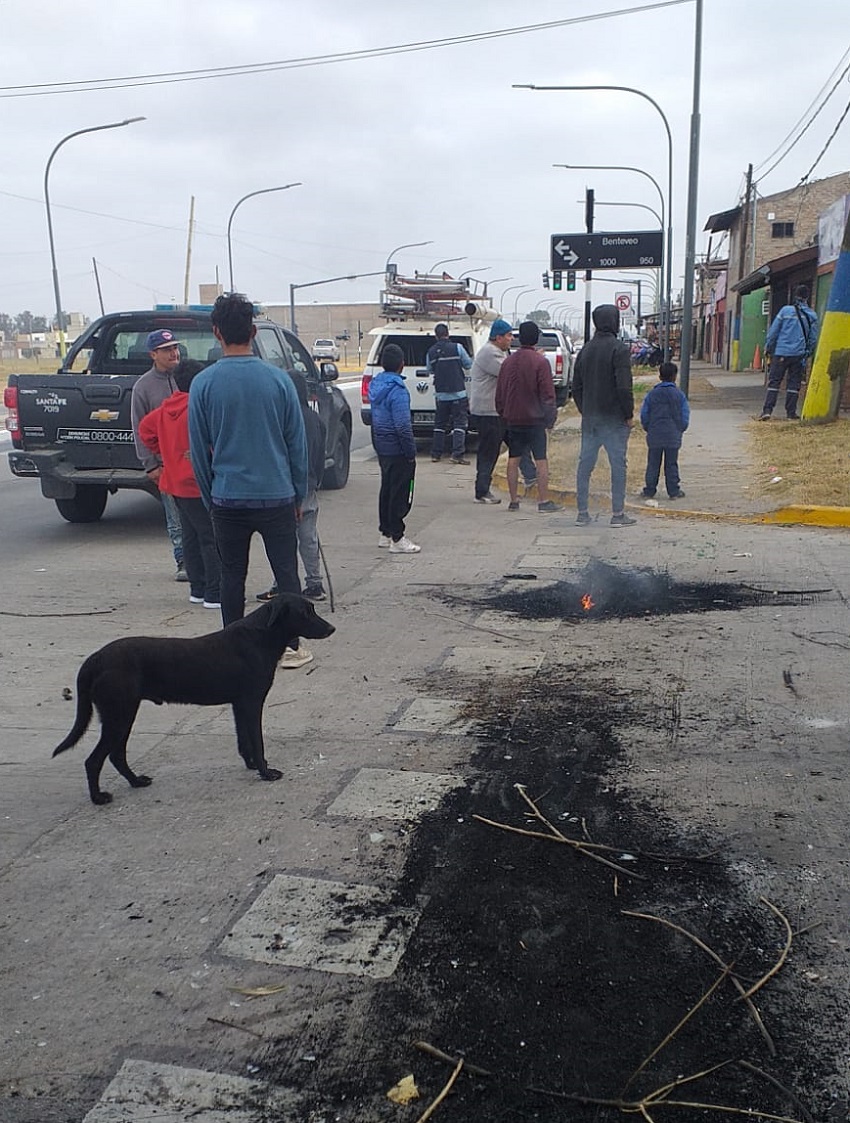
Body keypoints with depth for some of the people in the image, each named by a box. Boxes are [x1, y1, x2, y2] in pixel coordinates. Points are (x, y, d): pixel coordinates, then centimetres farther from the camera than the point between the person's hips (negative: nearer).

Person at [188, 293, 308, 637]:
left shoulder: (203, 383, -5)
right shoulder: (278, 379, -4)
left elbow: (198, 449, 1)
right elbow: (297, 442, 0)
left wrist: (209, 499, 14)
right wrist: (298, 496, 10)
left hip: (227, 498, 1)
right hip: (277, 496, 0)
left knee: (232, 576, 12)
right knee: (286, 573, 7)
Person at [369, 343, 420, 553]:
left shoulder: (376, 384, 6)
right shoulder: (397, 390, -21)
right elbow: (403, 426, -23)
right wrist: (411, 452, -15)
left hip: (381, 447, 9)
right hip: (397, 449, -9)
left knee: (387, 489, 18)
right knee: (399, 493, -1)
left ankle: (385, 533, 26)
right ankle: (397, 538, 3)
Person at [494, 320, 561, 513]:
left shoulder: (508, 361, 7)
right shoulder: (540, 361, -10)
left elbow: (499, 394, 12)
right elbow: (547, 394, -11)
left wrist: (504, 415, 21)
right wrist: (551, 417, -2)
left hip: (512, 419, 5)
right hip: (534, 419, -5)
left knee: (513, 460, 10)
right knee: (541, 460, 0)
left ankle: (514, 501, 13)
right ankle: (544, 501, -2)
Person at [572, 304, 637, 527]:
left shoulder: (586, 349, 9)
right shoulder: (619, 349, -11)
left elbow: (576, 386, 11)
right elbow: (624, 386, -17)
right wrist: (629, 415, -8)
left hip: (590, 418, 6)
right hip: (614, 417, -6)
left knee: (585, 464, 8)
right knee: (618, 465, 1)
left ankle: (582, 513, 11)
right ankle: (618, 514, 4)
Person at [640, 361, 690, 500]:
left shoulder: (652, 394, 1)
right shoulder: (679, 395, -1)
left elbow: (644, 416, 3)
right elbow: (685, 417, 1)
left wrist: (649, 429, 16)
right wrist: (679, 430, 16)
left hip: (654, 437, 0)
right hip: (673, 437, 0)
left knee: (653, 465, 7)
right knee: (671, 465, 6)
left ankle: (649, 491, 10)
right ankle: (674, 491, 9)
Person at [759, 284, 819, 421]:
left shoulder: (785, 310, -3)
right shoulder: (812, 315, 4)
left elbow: (773, 331, -2)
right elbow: (813, 338, 10)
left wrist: (768, 348, 7)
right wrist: (808, 353, 22)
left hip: (781, 353, -2)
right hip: (799, 355, 2)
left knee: (774, 382, 1)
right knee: (794, 383, 8)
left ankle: (767, 410, -8)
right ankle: (791, 413, 8)